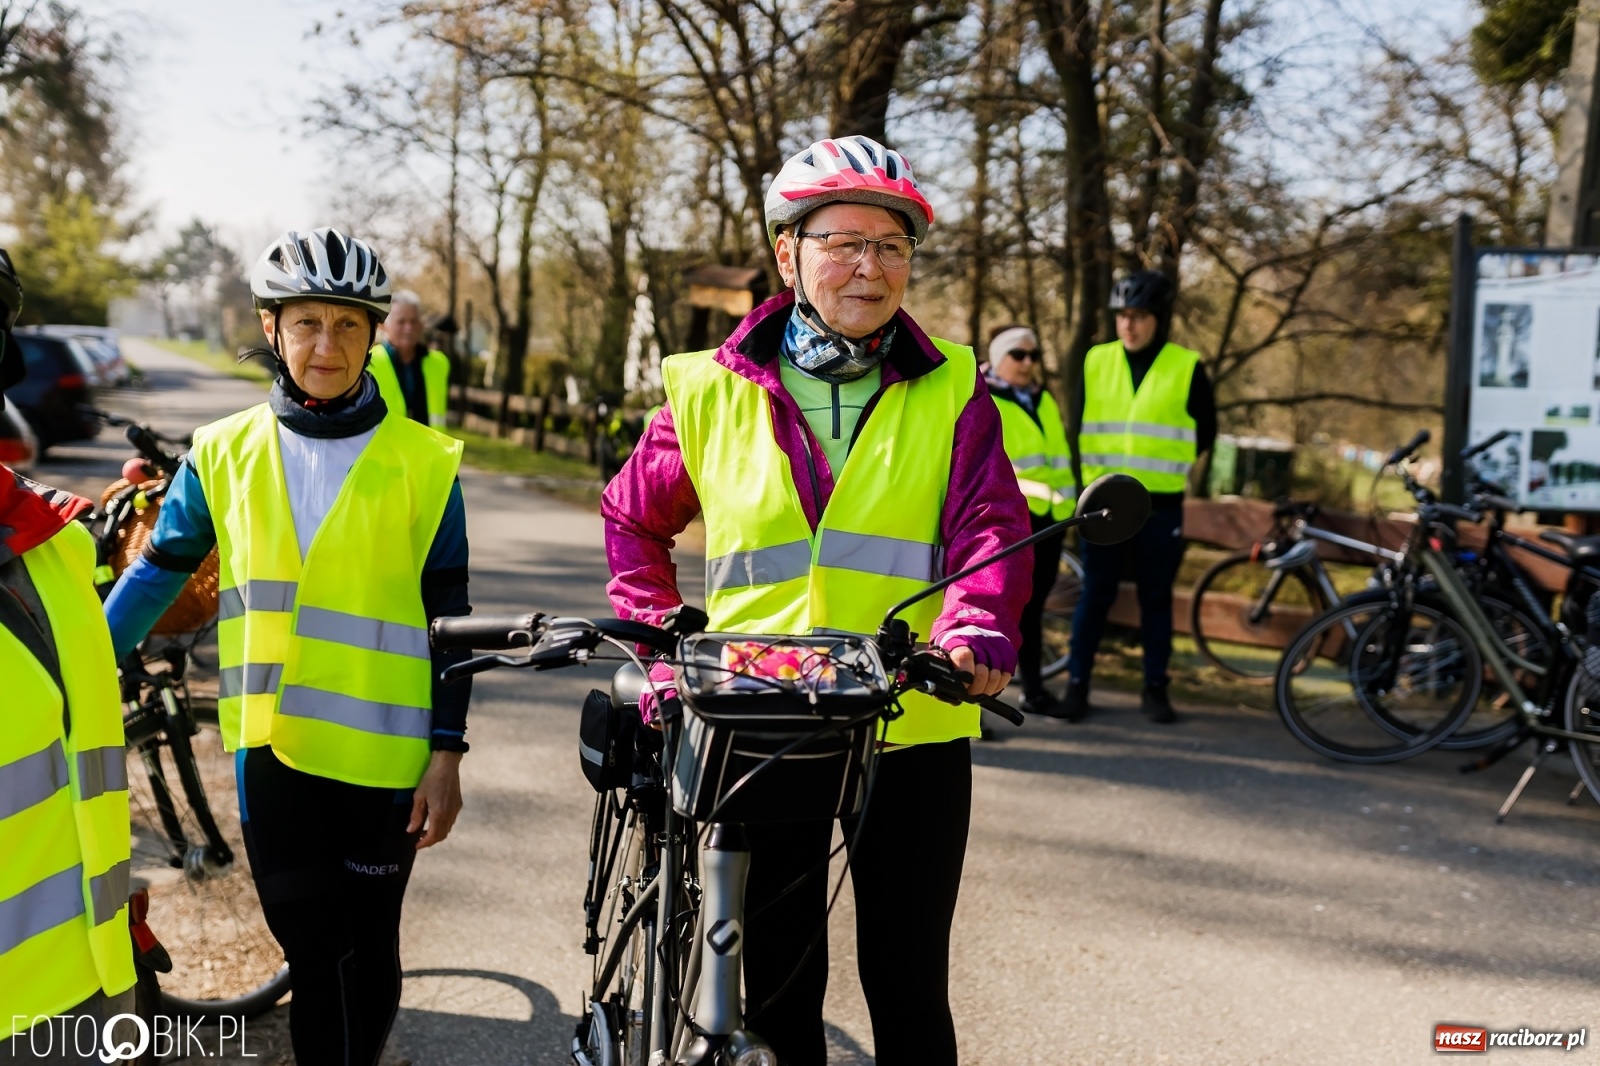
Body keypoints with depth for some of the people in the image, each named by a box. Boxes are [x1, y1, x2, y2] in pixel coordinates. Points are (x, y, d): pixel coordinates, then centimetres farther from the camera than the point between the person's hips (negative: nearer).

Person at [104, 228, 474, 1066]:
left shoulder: (421, 462, -3)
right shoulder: (226, 452, 3)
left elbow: (449, 617, 0)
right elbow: (158, 572, 11)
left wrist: (448, 753, -3)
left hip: (383, 749, -1)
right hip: (270, 746, 1)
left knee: (365, 952, 11)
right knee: (314, 949, 7)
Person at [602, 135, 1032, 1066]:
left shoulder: (951, 391, 3)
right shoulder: (715, 394, 4)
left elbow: (990, 525, -8)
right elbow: (634, 520, 16)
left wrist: (977, 632, -28)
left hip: (914, 727, 0)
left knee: (909, 985, 10)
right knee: (775, 987, 12)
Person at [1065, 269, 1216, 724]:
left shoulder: (1187, 368, -2)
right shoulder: (1096, 361, 4)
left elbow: (1204, 433, 7)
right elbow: (1079, 425, 13)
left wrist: (1164, 467, 7)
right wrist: (1095, 473, 9)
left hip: (1161, 508, -1)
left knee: (1157, 599, 7)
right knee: (1095, 595, 4)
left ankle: (1155, 689, 16)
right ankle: (1077, 684, 12)